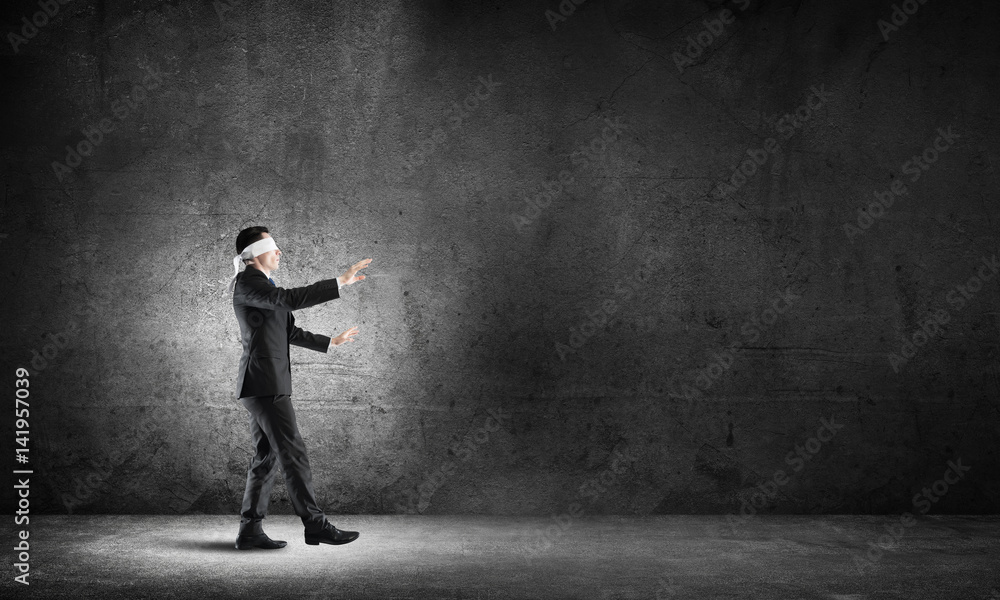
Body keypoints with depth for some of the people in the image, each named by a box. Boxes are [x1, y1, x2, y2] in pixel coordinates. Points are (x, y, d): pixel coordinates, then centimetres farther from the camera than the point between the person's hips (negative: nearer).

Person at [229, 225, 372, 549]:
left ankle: (250, 530, 12)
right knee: (293, 453, -10)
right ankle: (315, 525, -8)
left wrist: (330, 342, 33)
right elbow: (290, 299, -25)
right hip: (263, 383, -10)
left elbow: (289, 332, 29)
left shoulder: (262, 285, 22)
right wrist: (341, 282, -25)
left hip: (265, 385, 10)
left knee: (266, 457, 9)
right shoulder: (245, 282, -9)